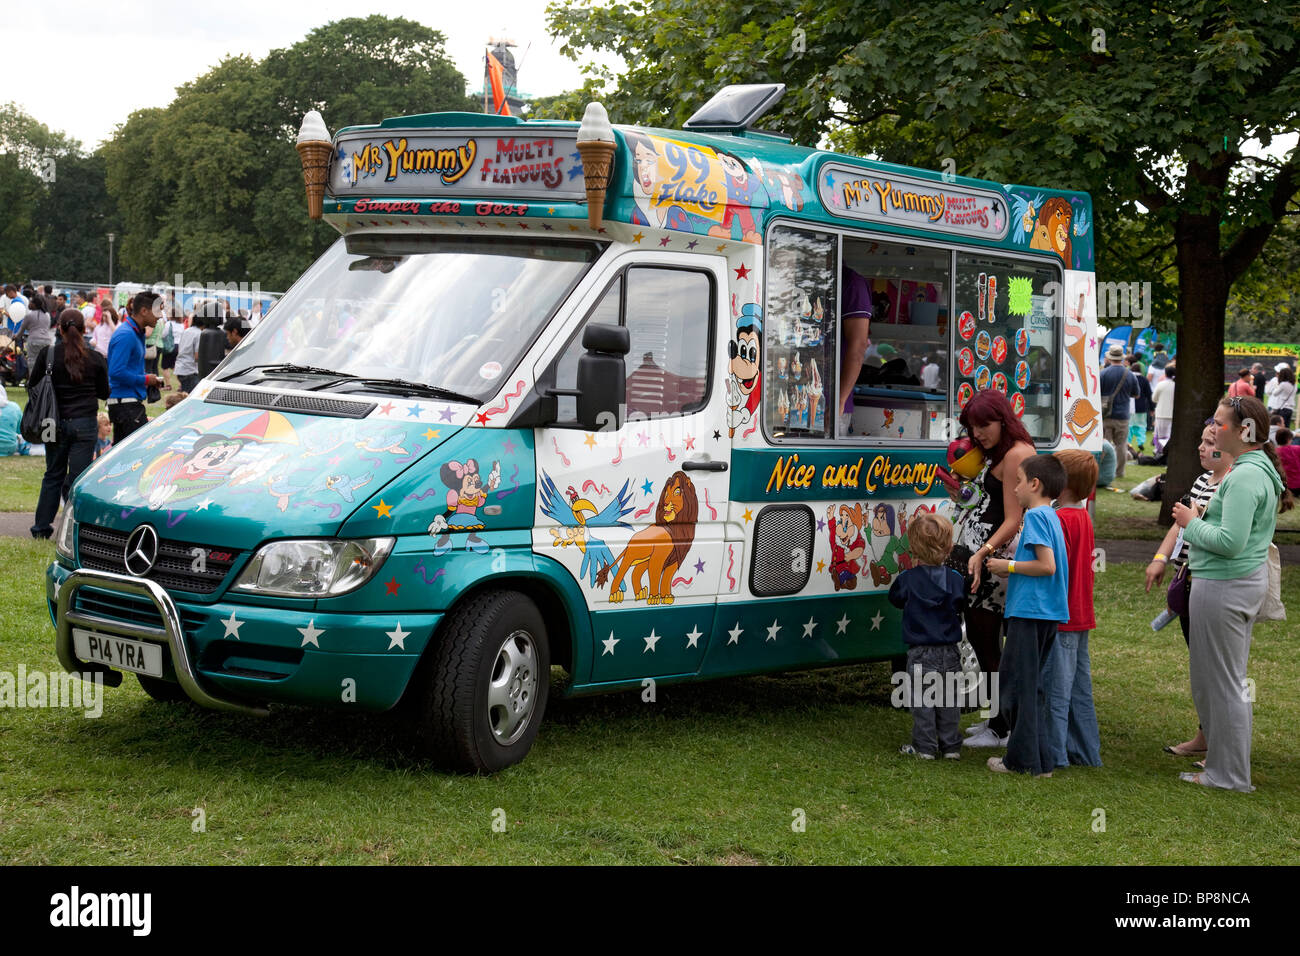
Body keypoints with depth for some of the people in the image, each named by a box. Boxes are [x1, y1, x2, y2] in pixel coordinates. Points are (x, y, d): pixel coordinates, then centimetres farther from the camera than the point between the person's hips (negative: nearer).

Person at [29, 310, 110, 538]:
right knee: (77, 478, 1)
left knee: (53, 475, 15)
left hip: (56, 423, 1)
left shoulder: (47, 354, -5)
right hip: (84, 423, -1)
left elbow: (32, 387, 3)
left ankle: (42, 527, 20)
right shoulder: (95, 359, -4)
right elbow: (104, 392, 7)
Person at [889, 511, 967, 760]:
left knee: (922, 700, 4)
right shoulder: (956, 579, -4)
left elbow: (895, 598, 7)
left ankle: (925, 746, 5)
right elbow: (961, 607, 10)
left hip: (921, 653, -3)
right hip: (950, 652, 3)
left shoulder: (908, 579, -12)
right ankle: (951, 746, 16)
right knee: (949, 700, 11)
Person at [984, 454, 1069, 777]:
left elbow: (1047, 566, -20)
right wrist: (1011, 574, 19)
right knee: (1030, 685, 15)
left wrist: (1009, 566, -10)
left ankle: (1024, 759, 0)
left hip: (1029, 612, -10)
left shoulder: (1035, 516, -11)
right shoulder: (1051, 517, 17)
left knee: (1018, 684, -3)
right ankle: (1039, 760, 17)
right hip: (1048, 614, 10)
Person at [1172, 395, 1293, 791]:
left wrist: (1192, 523, -12)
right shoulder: (1262, 470, 13)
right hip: (1248, 582, 11)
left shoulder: (1244, 477, -20)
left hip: (1224, 586, -11)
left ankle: (1228, 775, 6)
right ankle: (1227, 762, 27)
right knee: (1231, 680, 18)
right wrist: (1202, 520, 11)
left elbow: (1230, 542, -26)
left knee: (1219, 681, -1)